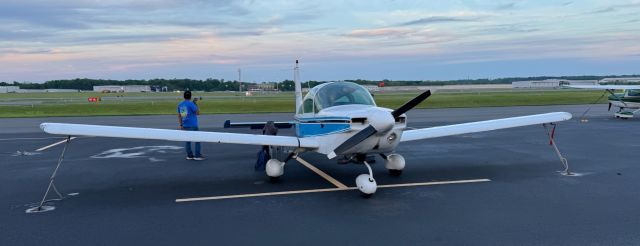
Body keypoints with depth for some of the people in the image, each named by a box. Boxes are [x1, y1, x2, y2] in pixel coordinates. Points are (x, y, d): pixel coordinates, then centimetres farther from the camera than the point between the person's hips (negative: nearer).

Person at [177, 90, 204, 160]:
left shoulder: (180, 105, 9)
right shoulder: (191, 104, -12)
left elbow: (179, 116, 11)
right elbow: (198, 112, -10)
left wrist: (181, 125, 15)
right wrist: (196, 104, -4)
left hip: (185, 126, 7)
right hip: (193, 125, -6)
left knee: (187, 141, 10)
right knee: (197, 140, 0)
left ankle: (189, 155, 14)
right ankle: (197, 155, -3)